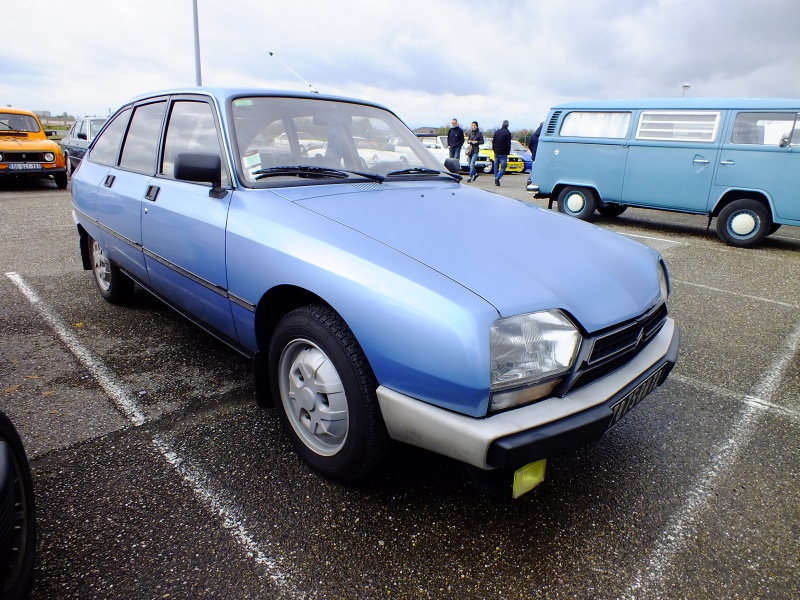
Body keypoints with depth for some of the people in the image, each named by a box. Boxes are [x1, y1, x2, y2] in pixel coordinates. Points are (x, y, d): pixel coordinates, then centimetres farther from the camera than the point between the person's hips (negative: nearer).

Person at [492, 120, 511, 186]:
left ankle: (496, 179, 14)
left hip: (496, 152, 6)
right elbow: (508, 144, -11)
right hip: (503, 153, -6)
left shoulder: (496, 132, 9)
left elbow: (493, 142, 13)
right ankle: (497, 178, -22)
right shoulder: (507, 133, -9)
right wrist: (508, 152, 0)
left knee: (496, 166, 13)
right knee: (503, 167, -4)